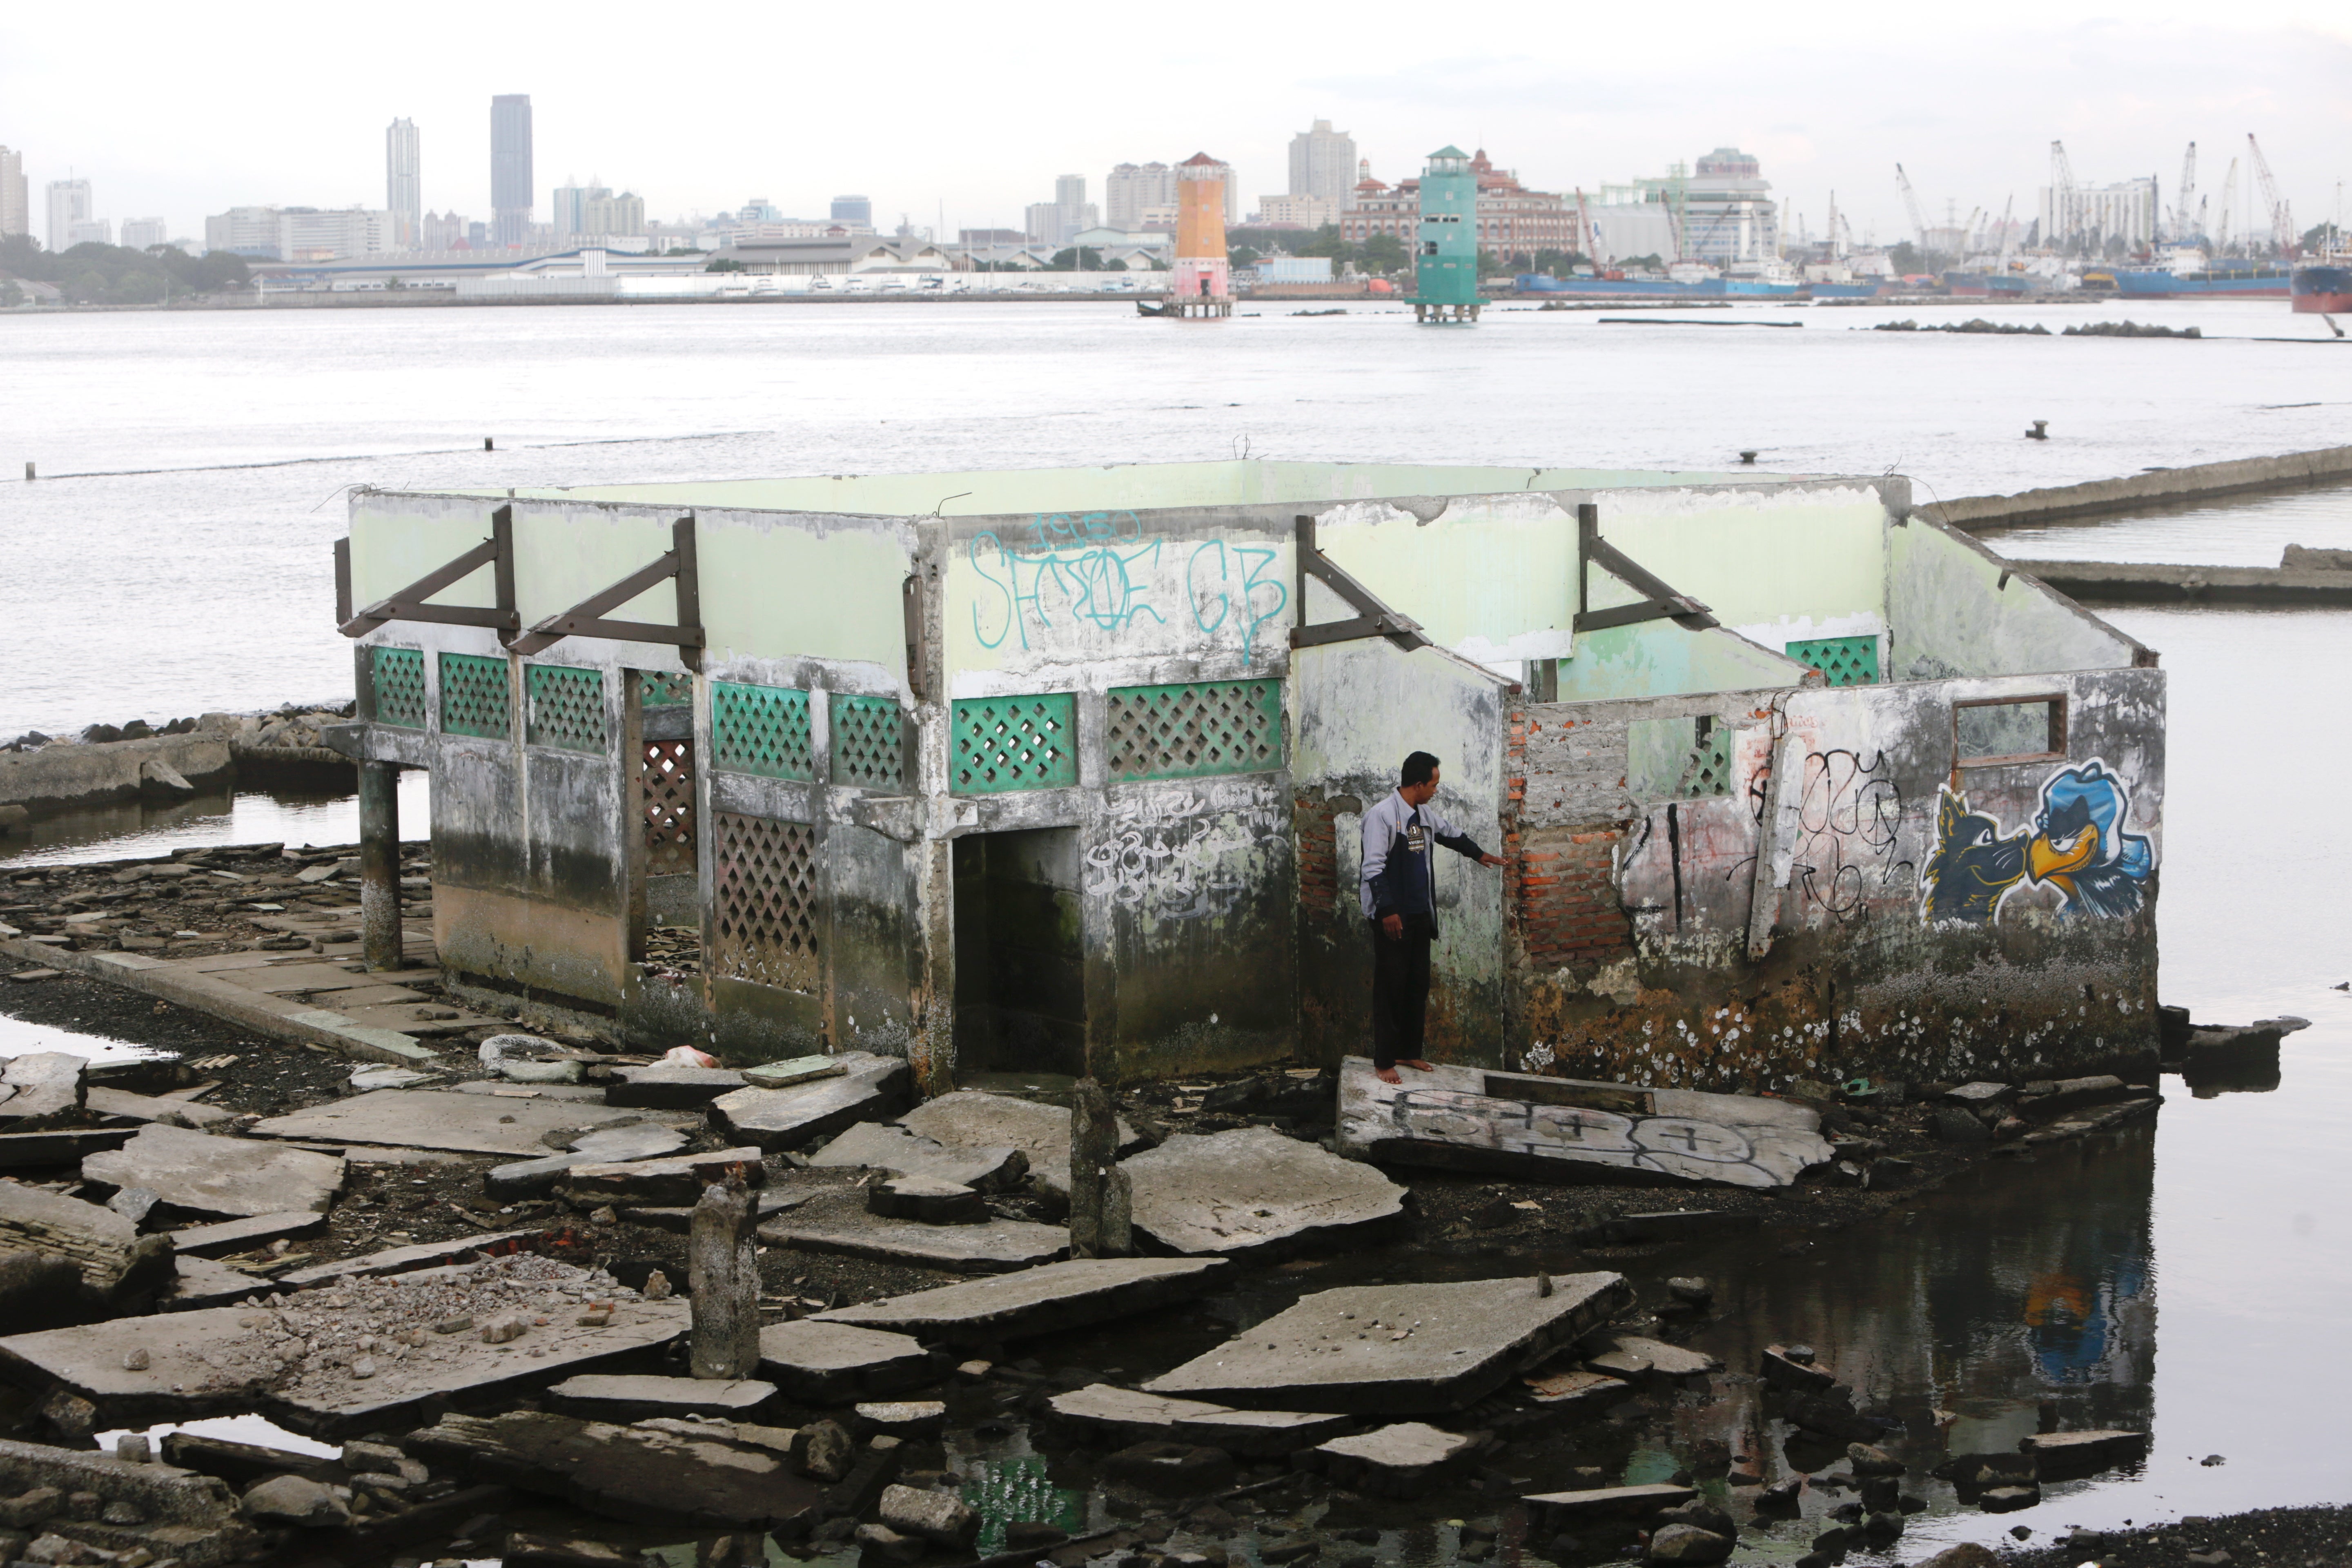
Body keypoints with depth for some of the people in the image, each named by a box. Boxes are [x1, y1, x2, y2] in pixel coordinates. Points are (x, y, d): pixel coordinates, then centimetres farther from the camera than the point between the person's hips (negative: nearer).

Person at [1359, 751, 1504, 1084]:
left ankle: (1409, 1052, 22)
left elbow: (1452, 835, 32)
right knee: (1390, 986, -5)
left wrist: (1479, 854, 46)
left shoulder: (1426, 815, 11)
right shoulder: (1382, 815, -15)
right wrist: (1387, 911, -24)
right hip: (1392, 916, -8)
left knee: (1418, 985, 12)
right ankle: (1384, 1061, 0)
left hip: (1420, 915, 8)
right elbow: (1373, 867, -20)